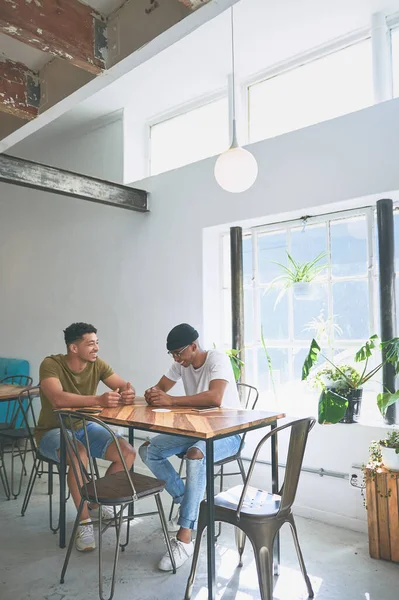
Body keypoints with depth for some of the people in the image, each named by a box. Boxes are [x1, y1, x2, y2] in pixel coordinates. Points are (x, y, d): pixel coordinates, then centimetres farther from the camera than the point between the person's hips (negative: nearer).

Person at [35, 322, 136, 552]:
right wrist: (99, 400, -50)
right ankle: (85, 521, -18)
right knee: (80, 455, -37)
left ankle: (96, 503, 11)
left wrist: (128, 393, -36)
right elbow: (57, 399, -40)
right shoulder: (51, 364, -24)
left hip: (84, 427, 6)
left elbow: (124, 386, -11)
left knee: (128, 453, -12)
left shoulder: (97, 364, -8)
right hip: (53, 431, -5)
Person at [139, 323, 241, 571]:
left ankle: (184, 540, -30)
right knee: (147, 451, -5)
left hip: (227, 433, -8)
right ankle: (189, 503, 9)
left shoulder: (217, 359, -21)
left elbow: (215, 397, -38)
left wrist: (171, 400, -36)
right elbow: (160, 387, 8)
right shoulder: (181, 364, 2)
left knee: (195, 455, -38)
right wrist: (153, 393, -18)